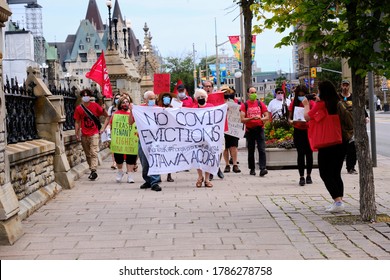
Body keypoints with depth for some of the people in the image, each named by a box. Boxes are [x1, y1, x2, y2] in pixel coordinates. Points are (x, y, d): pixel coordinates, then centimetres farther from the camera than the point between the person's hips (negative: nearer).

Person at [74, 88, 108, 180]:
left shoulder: (95, 106, 0)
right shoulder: (78, 109, 5)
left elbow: (106, 115, 2)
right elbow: (77, 122, 8)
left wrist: (103, 109, -19)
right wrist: (76, 134, 0)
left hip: (94, 134, -3)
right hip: (84, 135, 3)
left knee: (94, 153, -12)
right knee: (88, 154, 9)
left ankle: (93, 171, -17)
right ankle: (92, 170, 18)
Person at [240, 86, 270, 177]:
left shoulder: (260, 104, 5)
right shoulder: (244, 105, 1)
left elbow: (267, 117, 4)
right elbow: (242, 120, -6)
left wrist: (260, 119, -16)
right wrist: (251, 118, -20)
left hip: (259, 129, 0)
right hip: (249, 130, 0)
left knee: (262, 149, -10)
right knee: (251, 151, 8)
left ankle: (263, 169, -15)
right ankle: (252, 169, 19)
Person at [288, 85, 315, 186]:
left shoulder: (311, 103, -1)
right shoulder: (294, 103, 4)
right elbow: (290, 118, 2)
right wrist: (292, 121, -21)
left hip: (309, 130, 0)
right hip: (298, 131, 0)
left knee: (309, 153, 5)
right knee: (300, 153, -5)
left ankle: (308, 176, 19)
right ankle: (301, 177, -2)